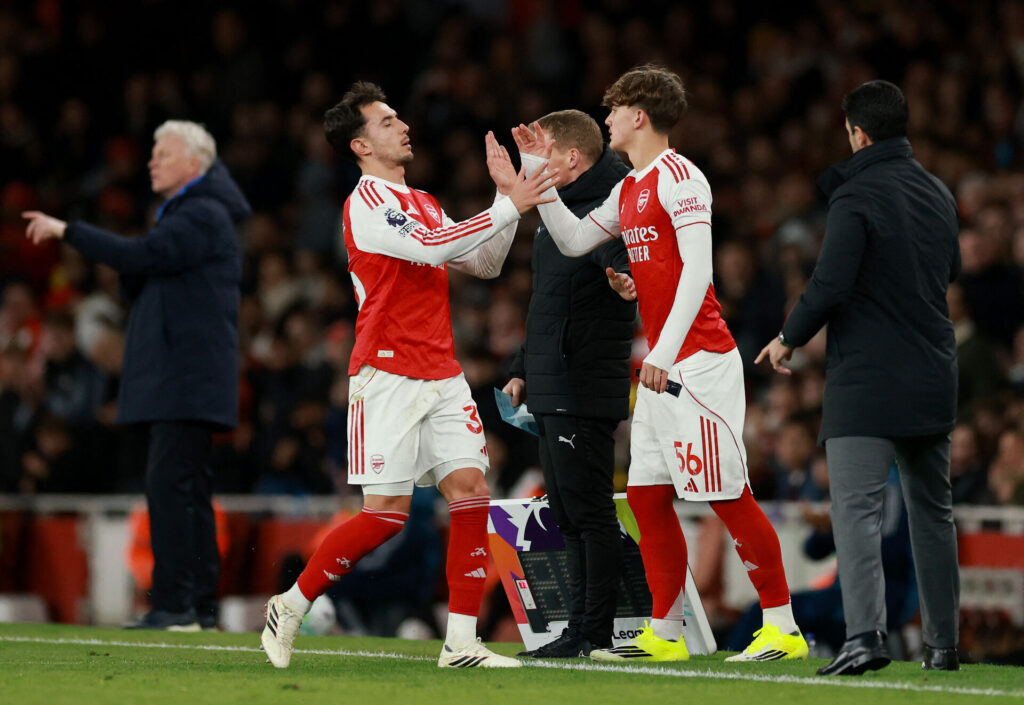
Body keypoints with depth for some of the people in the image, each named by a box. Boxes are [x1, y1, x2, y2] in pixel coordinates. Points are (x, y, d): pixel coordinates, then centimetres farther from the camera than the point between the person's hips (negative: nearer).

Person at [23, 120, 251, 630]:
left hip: (188, 377, -11)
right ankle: (201, 606, 11)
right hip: (176, 381, 11)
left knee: (168, 483, -15)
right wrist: (133, 273, 1)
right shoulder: (183, 215, 23)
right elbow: (139, 285, 24)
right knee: (190, 490, 10)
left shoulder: (204, 215, -10)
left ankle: (173, 603, -18)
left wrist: (67, 231, -18)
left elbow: (143, 256, -23)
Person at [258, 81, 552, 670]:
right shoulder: (367, 202, -8)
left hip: (442, 376, 8)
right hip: (389, 376, -8)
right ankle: (291, 606, 7)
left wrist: (512, 202, 6)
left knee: (470, 489, -4)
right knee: (388, 512, -9)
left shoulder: (423, 203, 19)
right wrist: (508, 207, -18)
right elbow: (430, 248, -21)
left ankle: (462, 642, -3)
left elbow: (484, 263, 20)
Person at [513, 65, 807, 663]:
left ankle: (783, 628, -5)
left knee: (727, 495, -9)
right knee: (648, 496, 7)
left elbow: (698, 269, -18)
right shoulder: (629, 189, 17)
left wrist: (663, 351, -23)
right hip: (661, 367, 9)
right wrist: (540, 174, 20)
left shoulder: (678, 176, -10)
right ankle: (666, 634, 12)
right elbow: (574, 240, 28)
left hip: (701, 360, -9)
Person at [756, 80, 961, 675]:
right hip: (934, 380, 7)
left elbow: (830, 285, -19)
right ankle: (943, 643, 19)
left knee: (857, 508, -11)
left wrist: (789, 339, -5)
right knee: (933, 512, 16)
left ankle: (866, 636, -26)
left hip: (867, 381, -7)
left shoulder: (857, 197, -13)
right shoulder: (940, 195, 11)